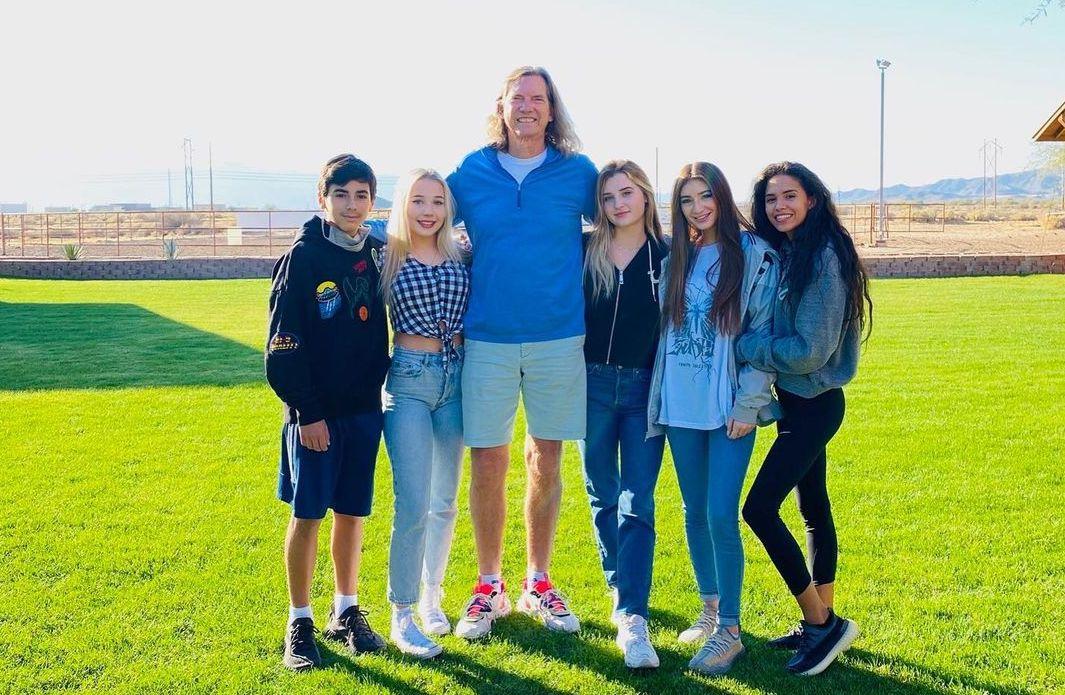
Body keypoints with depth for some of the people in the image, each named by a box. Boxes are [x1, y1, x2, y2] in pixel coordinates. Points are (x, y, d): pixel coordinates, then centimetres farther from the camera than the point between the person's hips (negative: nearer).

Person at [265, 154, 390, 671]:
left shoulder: (377, 255, 5)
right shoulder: (303, 257, -9)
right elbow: (284, 344, -11)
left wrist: (379, 388, 3)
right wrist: (306, 411, -13)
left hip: (364, 408, 4)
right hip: (314, 411, -4)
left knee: (351, 512, 11)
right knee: (306, 514, 2)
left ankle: (346, 613, 25)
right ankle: (300, 623, 15)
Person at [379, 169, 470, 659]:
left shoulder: (461, 258, 5)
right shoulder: (387, 257, -4)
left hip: (455, 378, 4)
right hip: (408, 380, -4)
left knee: (445, 502, 11)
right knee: (414, 504, -8)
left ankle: (431, 597, 27)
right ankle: (402, 614, 3)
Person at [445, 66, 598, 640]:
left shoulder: (578, 172, 2)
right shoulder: (471, 172, 3)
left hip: (559, 338, 0)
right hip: (487, 339, 0)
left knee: (545, 462, 9)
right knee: (487, 463, 3)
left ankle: (538, 583, 24)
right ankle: (489, 587, 19)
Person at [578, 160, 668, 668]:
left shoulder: (667, 256, -1)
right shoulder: (583, 251, 0)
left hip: (645, 389, -2)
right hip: (592, 384, 2)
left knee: (637, 505, -7)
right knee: (602, 498, 11)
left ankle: (632, 618, -9)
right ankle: (621, 591, 29)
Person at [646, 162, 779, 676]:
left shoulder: (754, 256, -4)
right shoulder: (676, 259, 10)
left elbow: (763, 334, -7)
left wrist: (748, 405, -12)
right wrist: (658, 396, 9)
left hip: (728, 408, -5)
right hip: (681, 407, 5)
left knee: (721, 516, -8)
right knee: (694, 512, 12)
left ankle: (729, 629, 3)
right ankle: (710, 608, 27)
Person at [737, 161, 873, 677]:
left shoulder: (823, 258, -18)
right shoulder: (783, 254, 9)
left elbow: (809, 349, -22)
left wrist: (739, 346, -15)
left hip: (814, 404, -9)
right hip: (796, 401, 9)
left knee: (759, 508, -11)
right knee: (813, 508, 14)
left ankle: (821, 623, -1)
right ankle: (823, 623, 25)